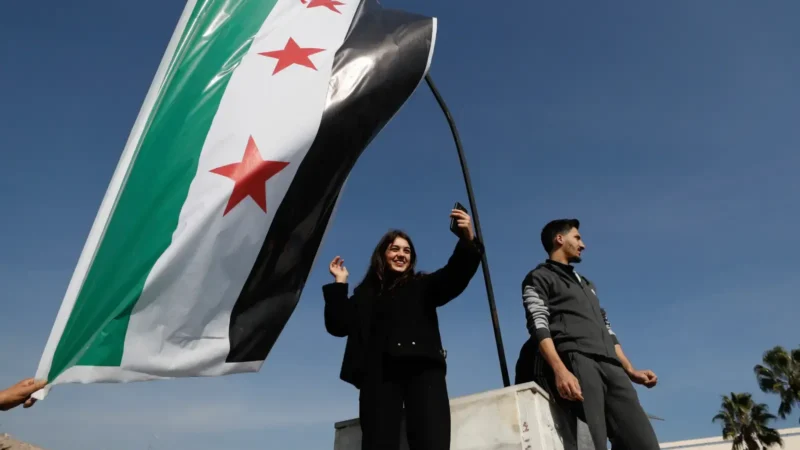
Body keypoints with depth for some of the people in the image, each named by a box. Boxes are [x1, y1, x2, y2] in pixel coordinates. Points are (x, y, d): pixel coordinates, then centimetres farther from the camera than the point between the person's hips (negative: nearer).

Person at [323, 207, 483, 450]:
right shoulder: (366, 293, 23)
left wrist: (468, 240, -14)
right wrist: (339, 284, 8)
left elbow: (454, 276, 4)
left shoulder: (423, 286, 23)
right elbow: (339, 326, 13)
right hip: (378, 373, 1)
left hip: (423, 368, 0)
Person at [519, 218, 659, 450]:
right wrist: (560, 370, -22)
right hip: (575, 362, -7)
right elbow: (538, 325, -6)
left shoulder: (587, 284, 35)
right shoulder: (539, 278, 10)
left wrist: (630, 370, 15)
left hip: (609, 366, 7)